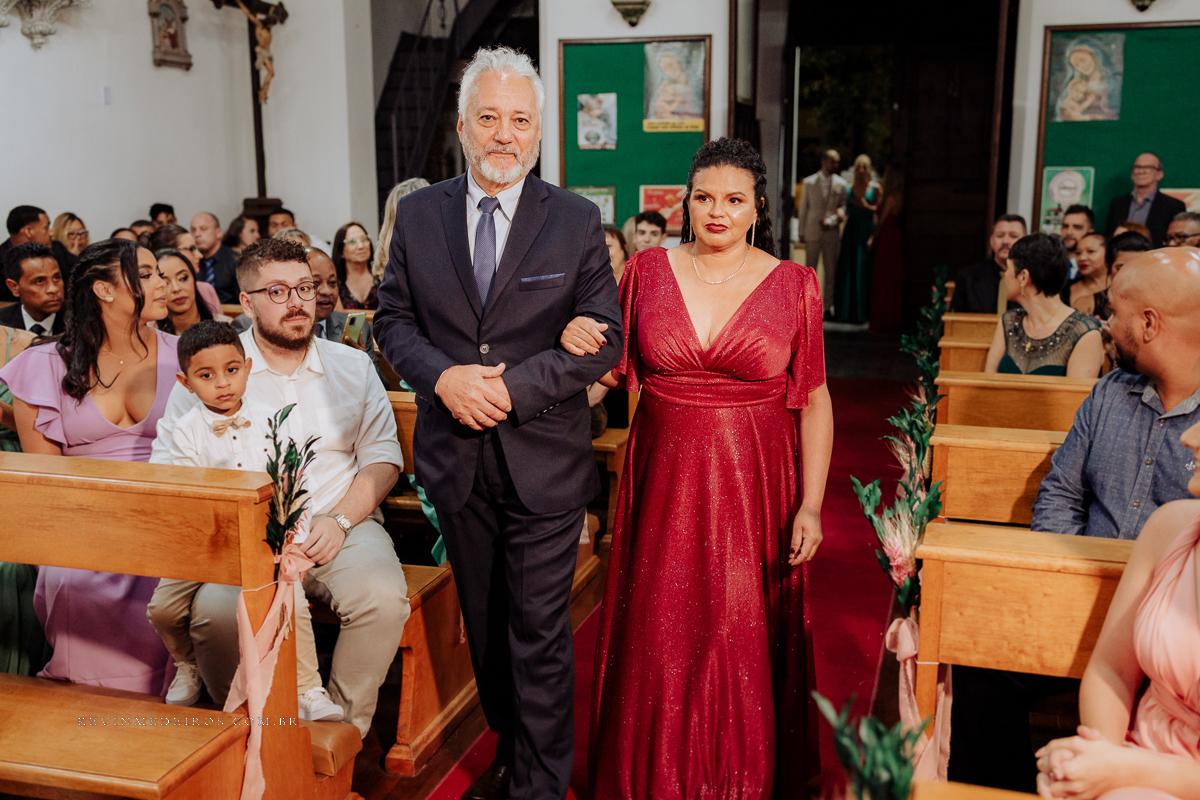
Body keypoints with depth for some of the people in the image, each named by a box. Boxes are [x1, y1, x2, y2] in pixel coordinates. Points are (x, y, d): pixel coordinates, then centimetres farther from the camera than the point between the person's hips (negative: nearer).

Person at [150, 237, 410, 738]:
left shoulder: (352, 366, 13)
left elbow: (382, 457, 10)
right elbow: (168, 464, 4)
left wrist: (340, 521, -8)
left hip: (339, 526, 1)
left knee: (383, 598, -29)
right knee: (217, 611, -31)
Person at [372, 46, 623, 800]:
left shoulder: (577, 220, -4)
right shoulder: (418, 212, 3)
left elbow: (604, 340, -6)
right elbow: (393, 317, 6)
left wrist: (513, 385, -18)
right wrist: (442, 376, -14)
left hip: (544, 460, -3)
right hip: (456, 455, 3)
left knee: (540, 631, 4)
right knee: (485, 622, 18)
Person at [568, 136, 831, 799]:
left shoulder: (793, 284, -2)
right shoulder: (648, 271, 2)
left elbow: (813, 400, -1)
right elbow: (609, 373, 10)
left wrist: (810, 505, -7)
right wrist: (578, 346, -13)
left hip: (754, 484, -1)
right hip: (664, 480, 1)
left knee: (743, 640, 7)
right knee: (659, 638, 8)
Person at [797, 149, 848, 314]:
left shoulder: (842, 184, 6)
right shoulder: (809, 182, 5)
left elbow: (844, 208, 5)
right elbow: (803, 207, 6)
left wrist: (831, 221, -12)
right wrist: (802, 231, 3)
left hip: (832, 232, 1)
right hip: (812, 232, 0)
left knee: (830, 269, 3)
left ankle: (829, 305, 10)